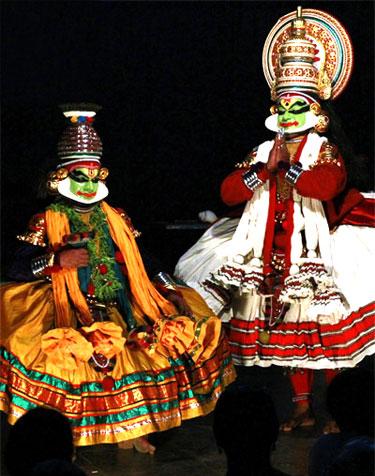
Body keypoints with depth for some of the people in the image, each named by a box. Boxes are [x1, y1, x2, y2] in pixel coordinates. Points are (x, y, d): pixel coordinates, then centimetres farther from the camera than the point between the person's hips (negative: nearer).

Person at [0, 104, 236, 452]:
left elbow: (142, 261, 23)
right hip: (73, 313, -4)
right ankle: (64, 435, -20)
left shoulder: (116, 219, 19)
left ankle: (128, 431, -7)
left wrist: (170, 290, 11)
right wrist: (57, 260, -14)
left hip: (122, 308, 5)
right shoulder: (48, 221, 6)